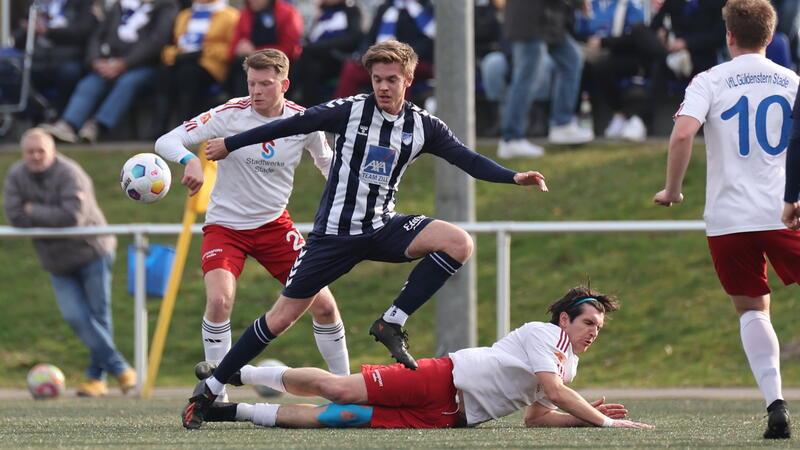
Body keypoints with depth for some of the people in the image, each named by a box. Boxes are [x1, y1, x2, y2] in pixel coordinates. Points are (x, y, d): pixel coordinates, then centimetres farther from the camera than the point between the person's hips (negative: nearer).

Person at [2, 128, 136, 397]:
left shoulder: (68, 174, -20)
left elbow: (73, 216, -31)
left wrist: (33, 211, -21)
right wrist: (52, 219, -17)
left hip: (91, 252, -4)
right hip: (58, 264, 4)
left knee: (98, 315, 0)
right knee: (76, 318, -8)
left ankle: (97, 376, 13)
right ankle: (119, 368, 1)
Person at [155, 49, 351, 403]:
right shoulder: (230, 115, -15)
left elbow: (328, 162, 14)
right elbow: (166, 141, -18)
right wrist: (189, 159, -39)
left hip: (275, 224, 3)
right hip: (225, 225, -3)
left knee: (323, 304, -2)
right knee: (219, 300, -27)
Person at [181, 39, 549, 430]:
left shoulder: (423, 126, 0)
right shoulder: (350, 111, -9)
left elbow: (468, 160, 0)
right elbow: (290, 126, -3)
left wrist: (514, 177, -15)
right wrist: (230, 144, 4)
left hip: (382, 228, 3)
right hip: (334, 232, -3)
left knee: (459, 243, -21)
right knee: (282, 317, -5)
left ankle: (391, 324, -13)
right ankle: (209, 390, 7)